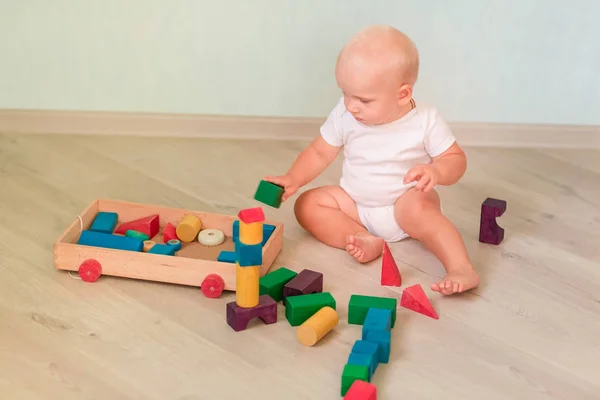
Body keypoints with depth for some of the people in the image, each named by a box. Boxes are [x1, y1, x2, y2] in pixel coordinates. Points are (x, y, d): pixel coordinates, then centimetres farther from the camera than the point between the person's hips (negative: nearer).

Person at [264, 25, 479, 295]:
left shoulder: (425, 121, -18)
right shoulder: (344, 115, -11)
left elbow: (455, 159, -12)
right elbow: (320, 152, 0)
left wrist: (436, 172, -34)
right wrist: (293, 179, -16)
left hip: (405, 204, -4)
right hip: (356, 204, 5)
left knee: (418, 207, -38)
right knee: (307, 204, -15)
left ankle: (461, 268, -41)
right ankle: (368, 241, -28)